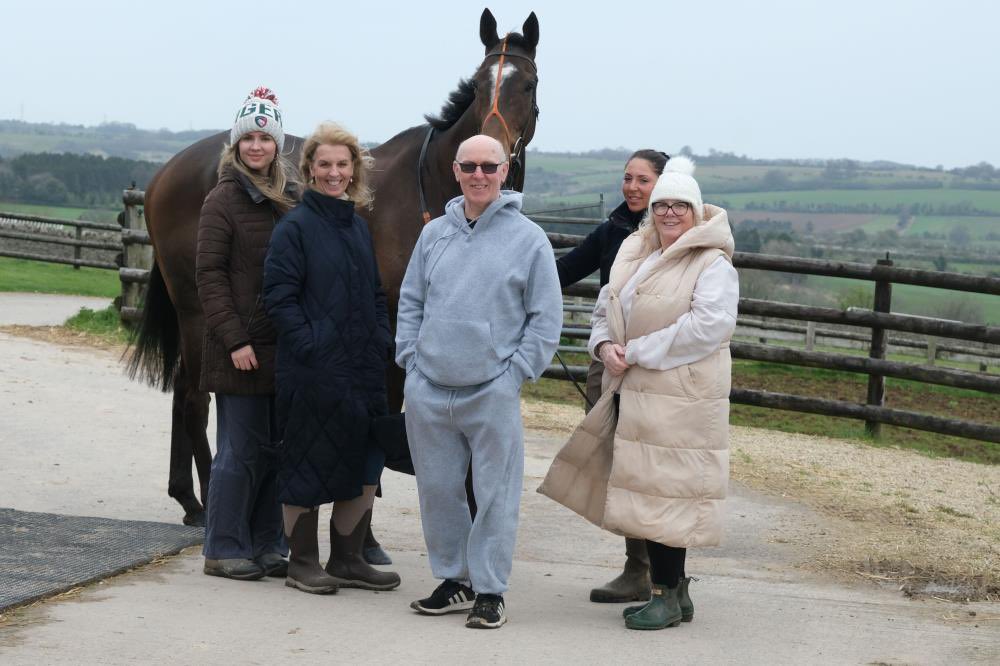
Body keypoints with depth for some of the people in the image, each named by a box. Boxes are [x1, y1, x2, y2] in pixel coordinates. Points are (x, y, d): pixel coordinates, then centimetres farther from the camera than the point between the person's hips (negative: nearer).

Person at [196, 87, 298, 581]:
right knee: (240, 449, -1)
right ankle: (224, 550, 8)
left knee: (279, 448, 10)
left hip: (286, 345, 6)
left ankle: (267, 546, 20)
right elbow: (209, 275, -10)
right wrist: (234, 340, -16)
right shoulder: (225, 199, -7)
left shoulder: (291, 199, 10)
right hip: (242, 346, -6)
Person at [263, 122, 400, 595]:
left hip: (364, 369, 7)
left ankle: (347, 560, 22)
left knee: (364, 466, 10)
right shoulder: (295, 227, -8)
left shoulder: (359, 227, 13)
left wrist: (383, 341, 6)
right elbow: (280, 298, -12)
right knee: (307, 466, 2)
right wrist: (309, 347, -19)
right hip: (312, 373, -7)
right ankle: (302, 563, 14)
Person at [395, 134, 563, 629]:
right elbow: (410, 301, 17)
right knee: (438, 489, 10)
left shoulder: (528, 238, -2)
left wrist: (516, 372, -6)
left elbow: (546, 318, 0)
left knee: (494, 494, -1)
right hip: (427, 391, 4)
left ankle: (490, 590, 7)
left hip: (493, 393, -4)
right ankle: (454, 579, 23)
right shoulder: (434, 234, 9)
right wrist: (410, 357, 6)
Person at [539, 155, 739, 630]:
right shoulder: (633, 252, 15)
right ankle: (674, 588, 23)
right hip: (630, 392, 8)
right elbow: (606, 309, 21)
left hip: (678, 400, -8)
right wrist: (605, 346, -2)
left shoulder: (713, 265, -8)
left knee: (663, 493, -7)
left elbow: (709, 325, -21)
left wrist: (637, 352, -17)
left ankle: (667, 596, 3)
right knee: (642, 492, 11)